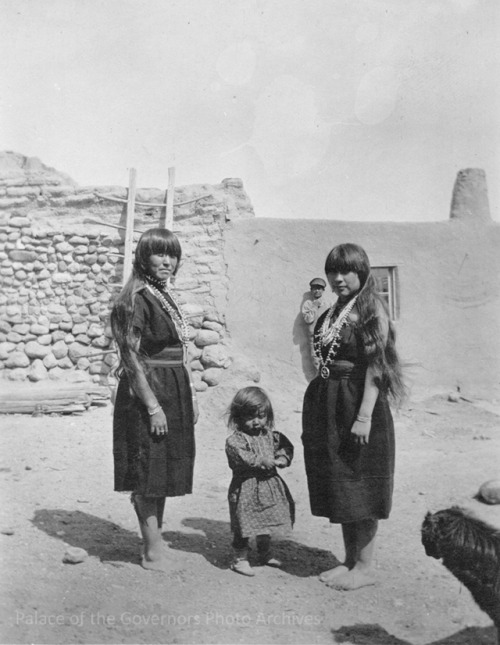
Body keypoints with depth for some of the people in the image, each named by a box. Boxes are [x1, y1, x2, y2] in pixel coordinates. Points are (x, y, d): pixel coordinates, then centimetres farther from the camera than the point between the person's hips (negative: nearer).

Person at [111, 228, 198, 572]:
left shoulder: (167, 296, 13)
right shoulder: (136, 299, -12)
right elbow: (131, 357, -17)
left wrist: (191, 393, 15)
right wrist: (153, 405, -20)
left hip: (175, 391, 9)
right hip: (147, 391, -9)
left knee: (165, 471, 14)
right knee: (149, 474, 0)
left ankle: (155, 543, 26)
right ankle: (153, 552, 11)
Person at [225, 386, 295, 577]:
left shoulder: (271, 436, 6)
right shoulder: (235, 440, -14)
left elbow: (286, 446, 11)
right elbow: (241, 457, -27)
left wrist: (282, 459, -9)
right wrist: (262, 461, -27)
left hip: (268, 485, 6)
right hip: (246, 489, -6)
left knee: (266, 522, 20)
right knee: (244, 525, -1)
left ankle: (265, 554, 39)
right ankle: (240, 559, 15)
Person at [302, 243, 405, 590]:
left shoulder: (371, 309, -10)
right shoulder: (331, 314, 13)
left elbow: (375, 366, -17)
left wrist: (365, 416, -21)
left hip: (358, 405, -8)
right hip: (329, 406, 8)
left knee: (361, 487, 2)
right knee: (339, 487, 14)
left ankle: (365, 567, 16)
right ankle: (350, 560, 28)